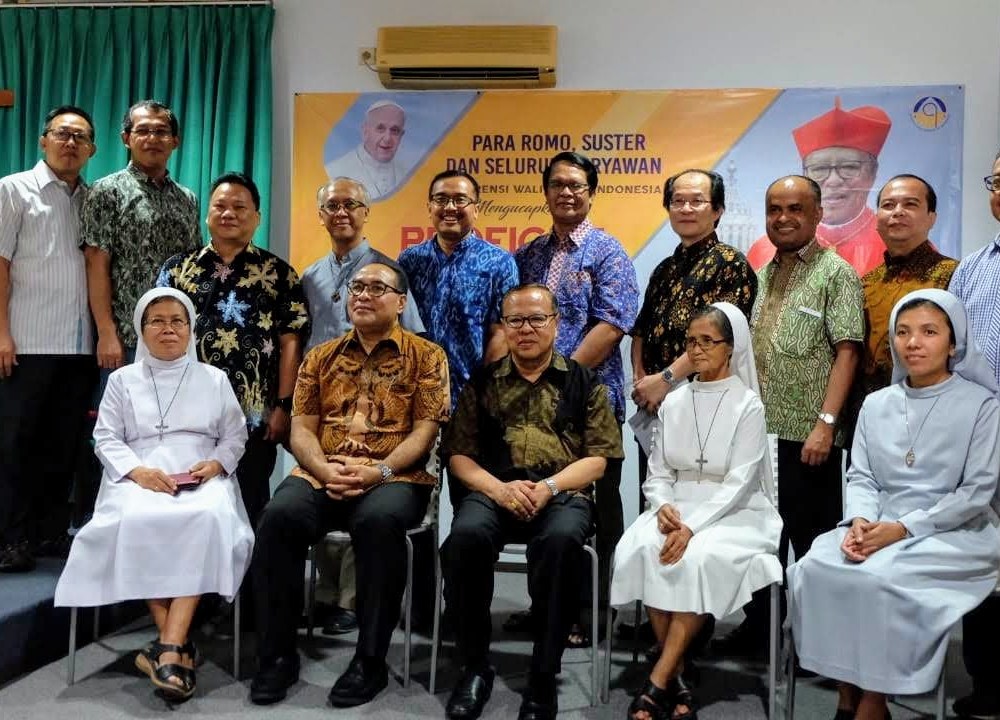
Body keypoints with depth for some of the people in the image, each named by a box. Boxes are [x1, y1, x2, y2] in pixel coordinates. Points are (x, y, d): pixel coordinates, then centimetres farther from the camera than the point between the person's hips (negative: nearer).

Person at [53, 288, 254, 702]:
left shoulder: (214, 379, 18)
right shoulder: (122, 380, 17)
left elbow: (235, 435, 15)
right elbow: (106, 438, 9)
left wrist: (217, 463, -7)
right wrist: (137, 470, -10)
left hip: (202, 478, 0)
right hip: (139, 478, 0)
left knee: (209, 519, -36)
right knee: (136, 521, -36)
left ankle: (168, 646, -39)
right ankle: (177, 643, -31)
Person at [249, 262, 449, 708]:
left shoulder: (426, 356, 6)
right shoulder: (320, 357, 17)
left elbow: (424, 431, -2)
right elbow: (301, 429, 9)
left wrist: (378, 472, -17)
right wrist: (325, 470, -11)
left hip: (394, 478, -3)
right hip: (321, 475, 3)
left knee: (379, 520, -36)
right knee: (280, 515, -28)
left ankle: (370, 659, -19)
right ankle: (278, 654, -12)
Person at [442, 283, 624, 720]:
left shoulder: (583, 382, 12)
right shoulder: (483, 383, 16)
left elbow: (598, 459, 5)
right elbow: (458, 455, 10)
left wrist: (548, 487, -13)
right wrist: (499, 488, -9)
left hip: (563, 494, -1)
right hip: (493, 492, 2)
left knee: (561, 539, -36)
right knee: (465, 534, -32)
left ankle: (543, 677, -21)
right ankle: (474, 668, -13)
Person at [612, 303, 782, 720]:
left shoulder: (748, 406, -5)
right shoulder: (673, 403, 10)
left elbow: (738, 483, -13)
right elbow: (657, 474, 9)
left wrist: (693, 526, -25)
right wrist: (663, 507, -14)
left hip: (733, 513, -3)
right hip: (678, 508, 4)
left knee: (700, 557, -35)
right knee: (641, 549, -28)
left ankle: (658, 684, -26)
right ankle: (677, 678, -18)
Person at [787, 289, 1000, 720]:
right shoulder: (876, 404, 12)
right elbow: (861, 476, 9)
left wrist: (904, 528, -17)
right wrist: (860, 520, -14)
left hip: (953, 533, -4)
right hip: (880, 526, 4)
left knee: (882, 578, -31)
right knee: (815, 568, -22)